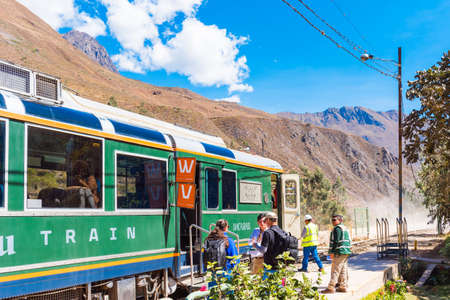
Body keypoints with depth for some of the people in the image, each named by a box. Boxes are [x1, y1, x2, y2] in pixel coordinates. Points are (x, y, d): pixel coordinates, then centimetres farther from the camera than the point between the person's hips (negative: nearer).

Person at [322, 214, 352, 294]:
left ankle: (331, 287, -10)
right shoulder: (344, 228, 19)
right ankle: (343, 287, 14)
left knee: (335, 270, -9)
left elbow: (336, 241, -18)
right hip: (346, 252, 10)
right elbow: (349, 240, 22)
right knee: (343, 270, 12)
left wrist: (332, 252, -15)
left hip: (340, 252, -10)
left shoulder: (337, 228, -12)